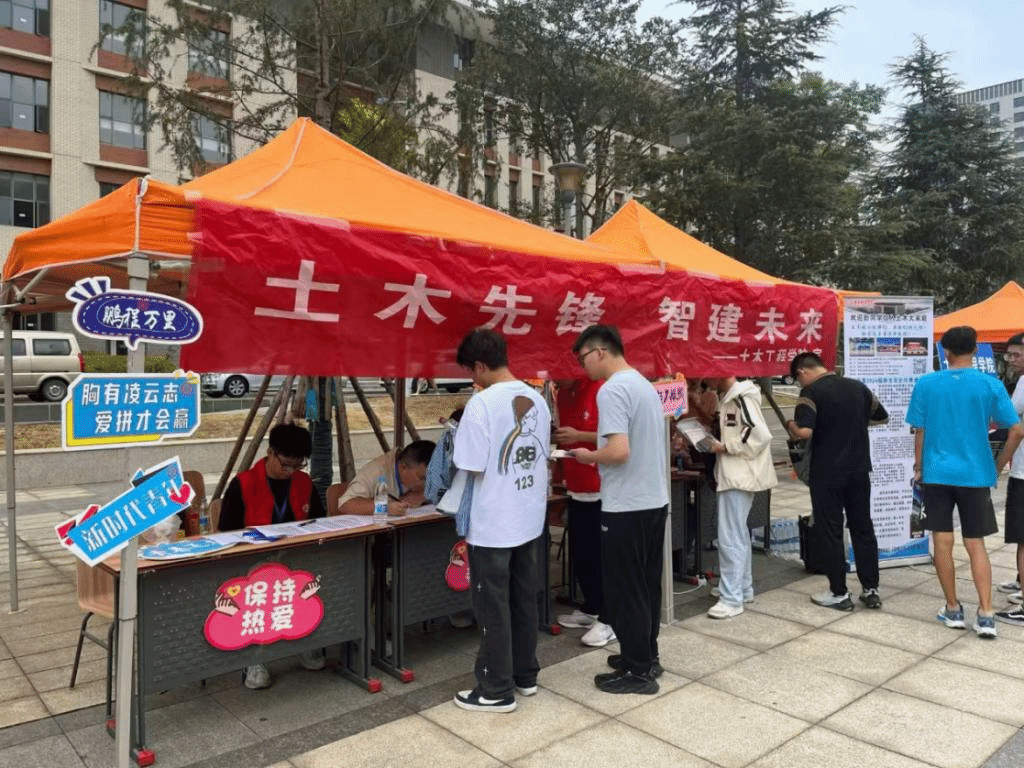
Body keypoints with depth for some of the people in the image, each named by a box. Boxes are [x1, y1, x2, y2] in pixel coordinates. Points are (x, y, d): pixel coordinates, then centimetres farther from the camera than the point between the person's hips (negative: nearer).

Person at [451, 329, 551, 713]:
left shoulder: (482, 403, -18)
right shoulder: (538, 400, 4)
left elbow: (473, 467, -18)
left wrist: (459, 446, 1)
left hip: (492, 524, -7)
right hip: (530, 518, 7)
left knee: (493, 607, 6)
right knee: (525, 600, 18)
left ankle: (497, 690, 17)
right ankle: (525, 674, 32)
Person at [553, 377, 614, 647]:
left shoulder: (602, 391, -15)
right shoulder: (563, 394, 10)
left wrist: (579, 436, -22)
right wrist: (556, 437, 1)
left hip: (602, 489, -8)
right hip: (576, 488, 8)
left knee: (602, 556, 0)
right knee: (579, 553, 15)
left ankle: (610, 620, 11)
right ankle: (590, 608, 31)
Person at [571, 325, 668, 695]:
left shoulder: (612, 390, -18)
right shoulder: (645, 384, 11)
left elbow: (619, 452, -27)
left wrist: (588, 456, -9)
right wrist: (595, 448, 14)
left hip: (627, 507, -9)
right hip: (655, 500, 9)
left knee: (625, 590, 3)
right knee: (647, 584, 18)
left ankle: (637, 671, 14)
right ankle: (646, 656, 31)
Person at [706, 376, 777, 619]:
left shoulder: (742, 398, -17)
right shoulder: (729, 398, 13)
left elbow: (760, 435, -25)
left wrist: (725, 448, -18)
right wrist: (717, 442, 6)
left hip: (740, 477, -11)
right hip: (734, 474, 11)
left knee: (730, 537, -7)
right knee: (739, 534, 19)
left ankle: (731, 599, -1)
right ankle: (743, 588, 32)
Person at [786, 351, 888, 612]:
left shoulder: (811, 392, -13)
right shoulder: (858, 387, 6)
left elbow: (804, 431, -25)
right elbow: (882, 417, 19)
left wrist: (790, 426, -4)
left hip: (827, 474, -5)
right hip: (859, 471, 6)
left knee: (831, 532, 4)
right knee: (863, 529, 13)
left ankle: (839, 594, 10)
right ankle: (871, 590, 19)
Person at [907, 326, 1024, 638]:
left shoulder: (926, 384, -4)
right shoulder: (990, 384, -3)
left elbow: (919, 431, -1)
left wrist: (918, 468, 11)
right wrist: (998, 466, 10)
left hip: (937, 473, 0)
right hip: (976, 474, 1)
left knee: (942, 543, 7)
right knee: (976, 545, 9)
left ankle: (953, 610, 16)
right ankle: (985, 615, 4)